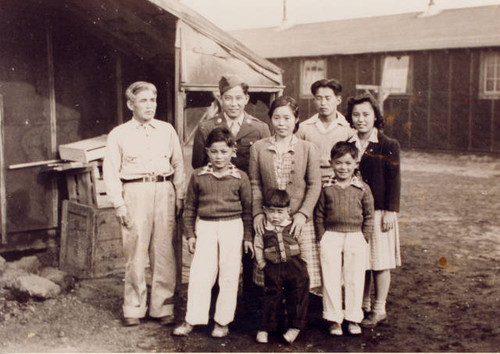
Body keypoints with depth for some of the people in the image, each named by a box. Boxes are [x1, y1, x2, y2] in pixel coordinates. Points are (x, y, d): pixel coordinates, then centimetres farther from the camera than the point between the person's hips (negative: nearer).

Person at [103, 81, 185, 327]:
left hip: (164, 191, 2)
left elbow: (178, 166, 16)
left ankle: (163, 307, 10)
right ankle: (133, 308, 11)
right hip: (134, 192, -2)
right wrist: (119, 204, -5)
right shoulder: (119, 135, 7)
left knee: (165, 252, 0)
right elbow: (110, 173, 4)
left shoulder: (167, 130, 14)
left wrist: (179, 197, 8)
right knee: (135, 251, -2)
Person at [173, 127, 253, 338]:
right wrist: (190, 234, 5)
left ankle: (222, 321, 15)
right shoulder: (198, 176, 4)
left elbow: (247, 209, 6)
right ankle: (191, 320, 8)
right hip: (205, 227, 1)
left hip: (232, 227, -1)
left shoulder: (240, 177, 1)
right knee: (199, 275, -2)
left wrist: (248, 237, 5)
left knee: (229, 276, 4)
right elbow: (190, 206, 9)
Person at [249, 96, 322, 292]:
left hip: (299, 223, -1)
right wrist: (257, 212, -4)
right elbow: (255, 184, 7)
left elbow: (314, 185, 2)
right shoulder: (258, 148, 8)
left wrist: (303, 213, -9)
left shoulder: (308, 149, 5)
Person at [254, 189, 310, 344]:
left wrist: (304, 262, 6)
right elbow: (258, 247, 6)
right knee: (271, 297, 7)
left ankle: (295, 327, 20)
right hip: (273, 268, 0)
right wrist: (262, 264, 2)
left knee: (297, 297, 6)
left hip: (295, 267, 0)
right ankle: (265, 328, 18)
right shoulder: (262, 228, -2)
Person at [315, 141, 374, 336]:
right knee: (331, 279, 2)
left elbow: (369, 216, 6)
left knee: (355, 279, 6)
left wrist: (364, 239, 0)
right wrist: (322, 238, -1)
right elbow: (319, 215, 5)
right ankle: (334, 319, 14)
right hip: (331, 236, 0)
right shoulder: (326, 188, 1)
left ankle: (353, 318, 19)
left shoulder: (363, 188, 2)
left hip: (356, 238, 0)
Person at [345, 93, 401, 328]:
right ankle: (362, 306, 24)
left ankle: (379, 309, 15)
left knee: (380, 262, 3)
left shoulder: (388, 146, -2)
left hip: (379, 211, -3)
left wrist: (390, 212, -9)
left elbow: (394, 182, -3)